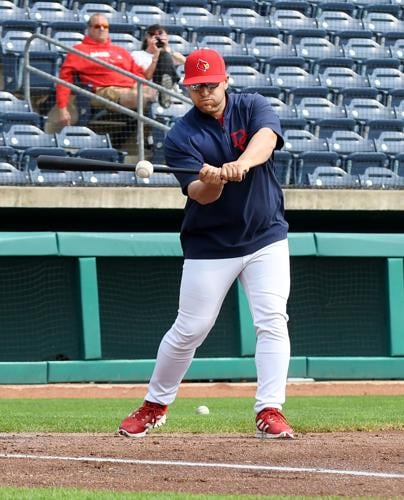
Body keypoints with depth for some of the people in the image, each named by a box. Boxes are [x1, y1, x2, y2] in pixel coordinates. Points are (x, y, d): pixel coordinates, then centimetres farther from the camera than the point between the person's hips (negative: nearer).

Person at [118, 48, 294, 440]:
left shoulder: (252, 107, -4)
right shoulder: (181, 136, -7)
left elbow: (266, 136, -27)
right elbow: (199, 194, -19)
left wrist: (242, 163, -47)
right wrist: (212, 181, -42)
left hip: (266, 237, 1)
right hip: (209, 245, -1)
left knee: (272, 322, -11)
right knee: (189, 329, 3)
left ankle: (270, 411, -10)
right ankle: (155, 405, 21)